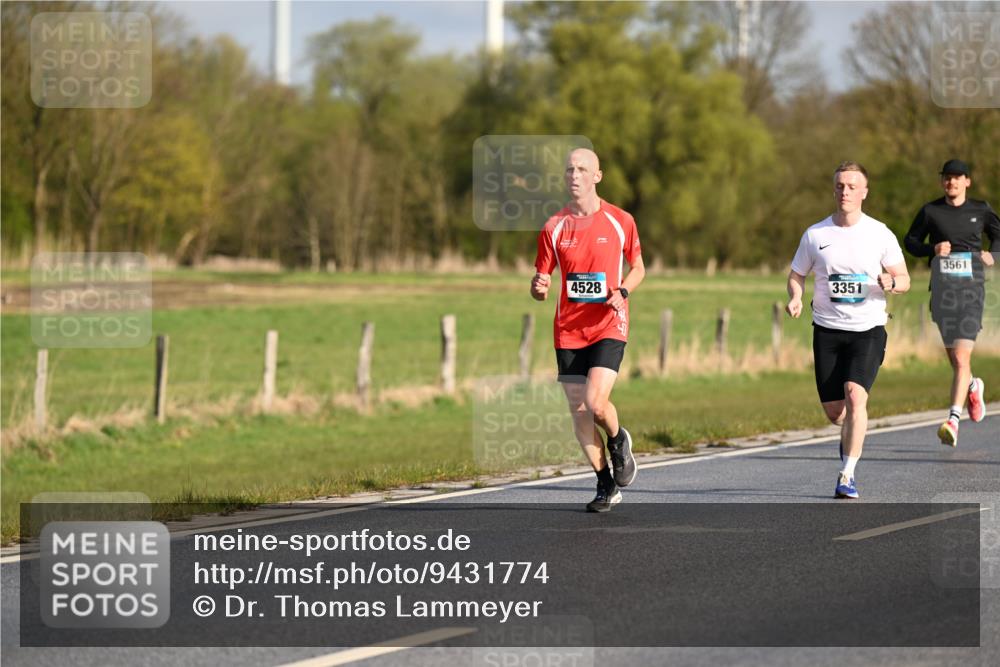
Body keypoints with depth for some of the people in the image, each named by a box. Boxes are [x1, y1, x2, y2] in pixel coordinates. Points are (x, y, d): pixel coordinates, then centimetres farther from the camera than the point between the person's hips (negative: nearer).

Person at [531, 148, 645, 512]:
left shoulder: (620, 221, 0)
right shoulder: (553, 228, 2)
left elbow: (638, 267, 12)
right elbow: (540, 282, 7)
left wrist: (621, 292, -8)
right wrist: (539, 287, -18)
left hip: (608, 326, -3)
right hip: (568, 330, 3)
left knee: (595, 403, -19)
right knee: (578, 411, 3)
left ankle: (618, 441, 15)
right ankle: (606, 486, 19)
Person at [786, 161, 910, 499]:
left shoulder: (880, 234, -2)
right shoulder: (815, 235, 2)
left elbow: (904, 280, 4)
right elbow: (796, 275, 12)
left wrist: (890, 283, -20)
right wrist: (795, 299, -10)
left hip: (868, 329, -2)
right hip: (827, 330, 2)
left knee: (855, 395, -22)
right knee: (833, 410, 4)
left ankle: (847, 475, -16)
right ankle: (851, 436, 42)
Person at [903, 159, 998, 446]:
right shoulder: (930, 211, 5)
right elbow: (911, 241, 12)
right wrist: (933, 249, -8)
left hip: (971, 287, -2)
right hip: (941, 288, 2)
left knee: (961, 358, -15)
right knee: (955, 359, 12)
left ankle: (953, 420, -21)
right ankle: (973, 387, 46)